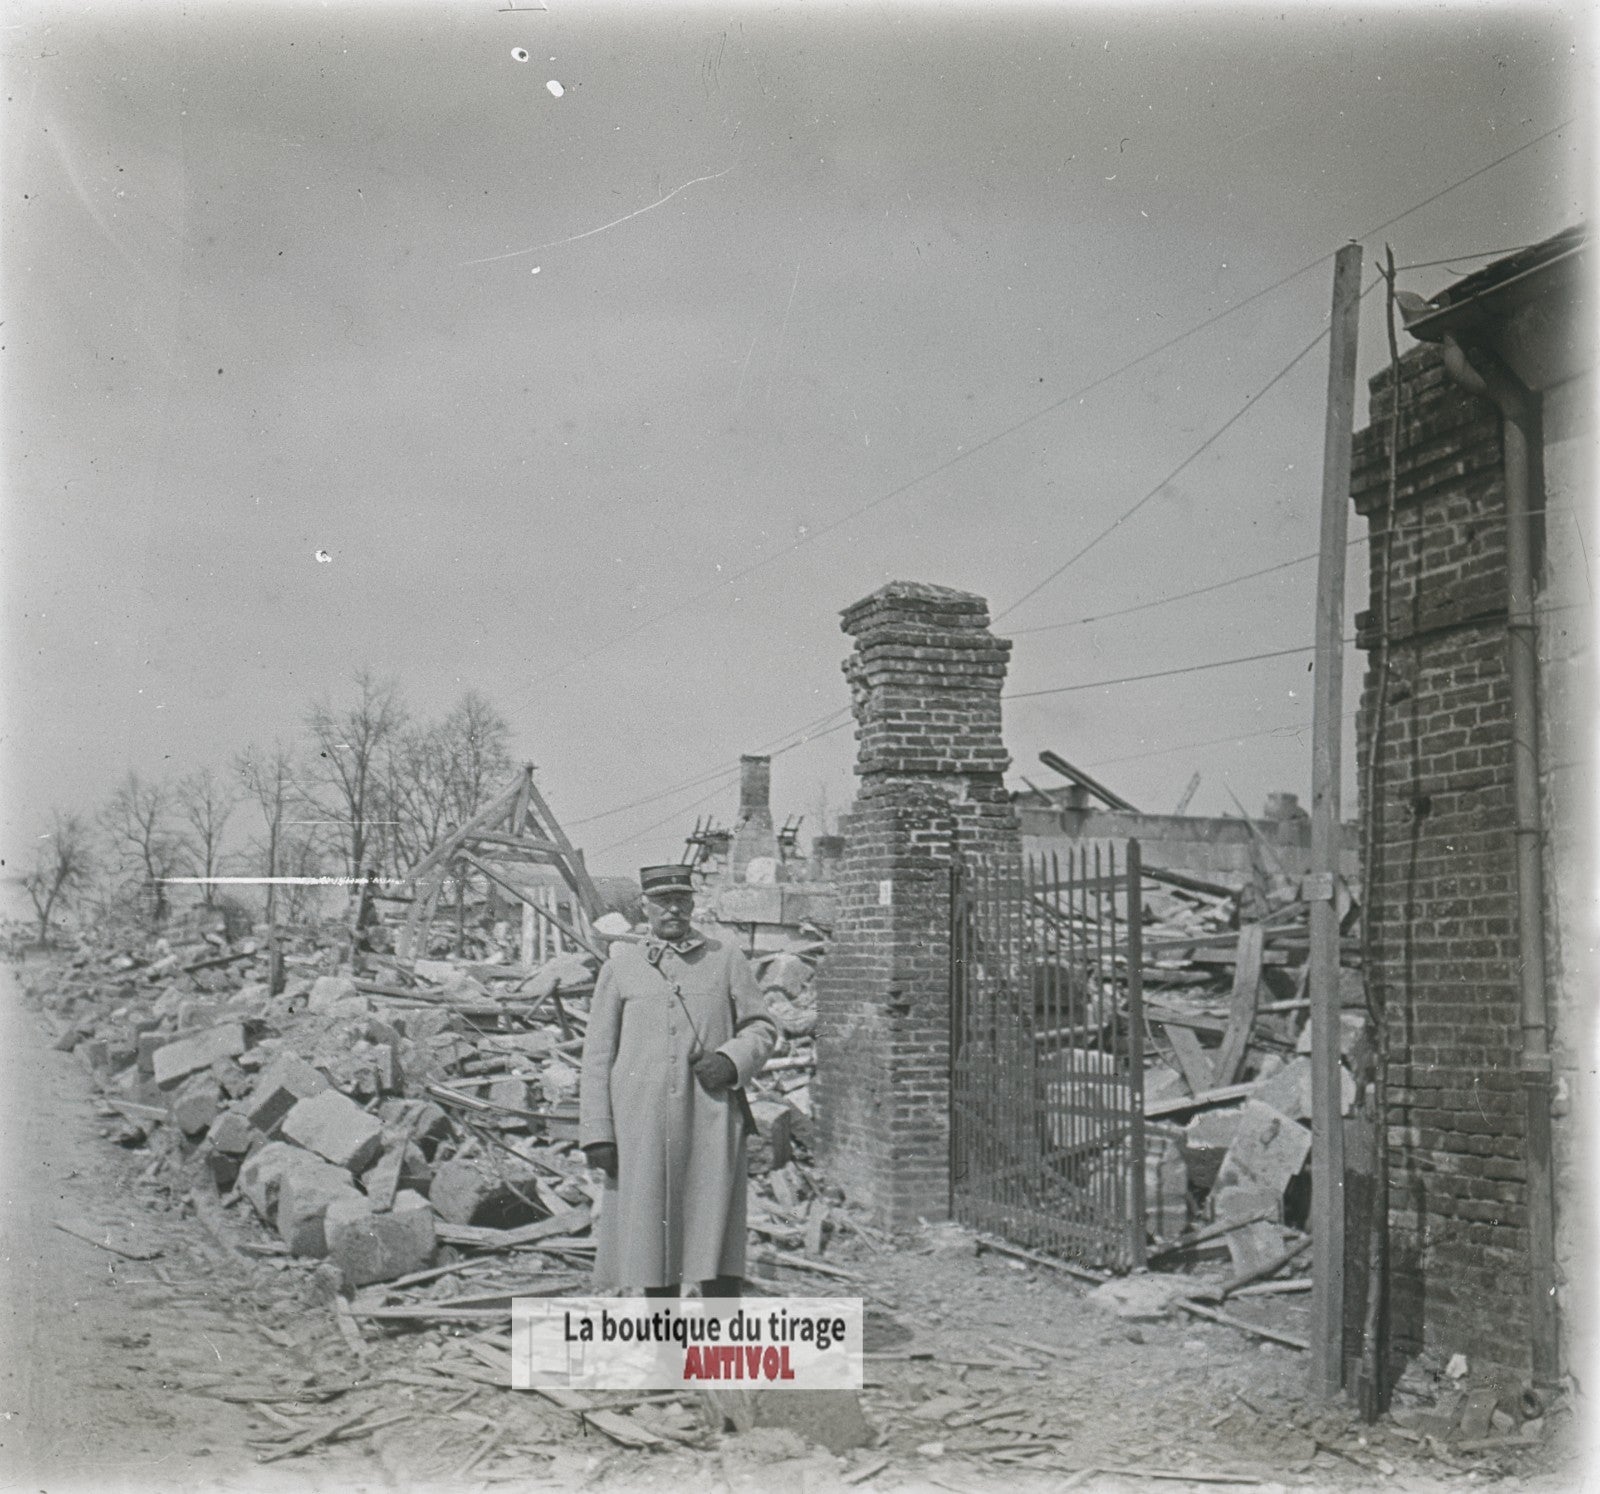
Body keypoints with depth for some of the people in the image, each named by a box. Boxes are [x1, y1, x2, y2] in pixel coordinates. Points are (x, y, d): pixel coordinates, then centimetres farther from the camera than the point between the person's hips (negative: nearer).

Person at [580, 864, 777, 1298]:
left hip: (711, 1120, -1)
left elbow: (762, 1028, 12)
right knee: (652, 1236, 6)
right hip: (643, 1124, 1)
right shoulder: (619, 968, 9)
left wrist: (732, 1061, -9)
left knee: (717, 1237, -5)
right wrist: (596, 1133, 1)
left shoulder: (726, 960, 9)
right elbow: (597, 1055, 7)